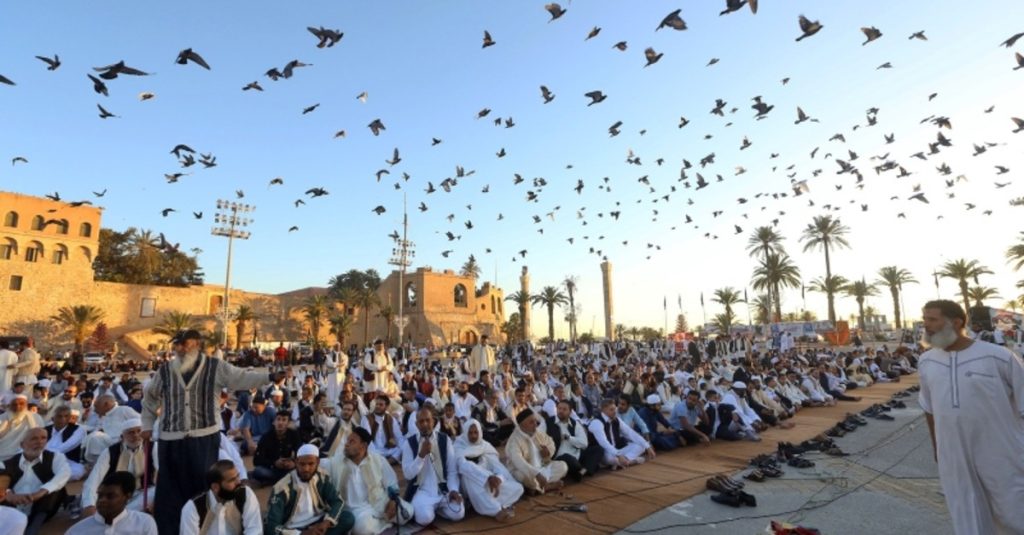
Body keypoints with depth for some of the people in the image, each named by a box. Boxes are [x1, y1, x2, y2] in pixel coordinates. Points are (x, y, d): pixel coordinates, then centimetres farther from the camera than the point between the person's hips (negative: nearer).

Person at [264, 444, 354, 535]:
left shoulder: (323, 477, -6)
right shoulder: (282, 488, -18)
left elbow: (337, 502, -3)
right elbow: (272, 527, -20)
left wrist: (326, 522, -23)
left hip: (317, 525, 3)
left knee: (348, 518, -21)